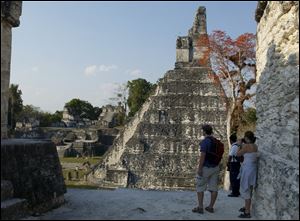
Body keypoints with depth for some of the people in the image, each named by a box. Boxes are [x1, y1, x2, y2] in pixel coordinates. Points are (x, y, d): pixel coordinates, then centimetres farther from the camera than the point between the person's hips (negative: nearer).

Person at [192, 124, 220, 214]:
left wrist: (199, 169, -19)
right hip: (215, 167, 7)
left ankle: (200, 207, 6)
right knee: (213, 188, 8)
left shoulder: (204, 142, -16)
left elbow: (202, 156, -22)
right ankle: (211, 207, 15)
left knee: (200, 188, 4)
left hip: (205, 168, -7)